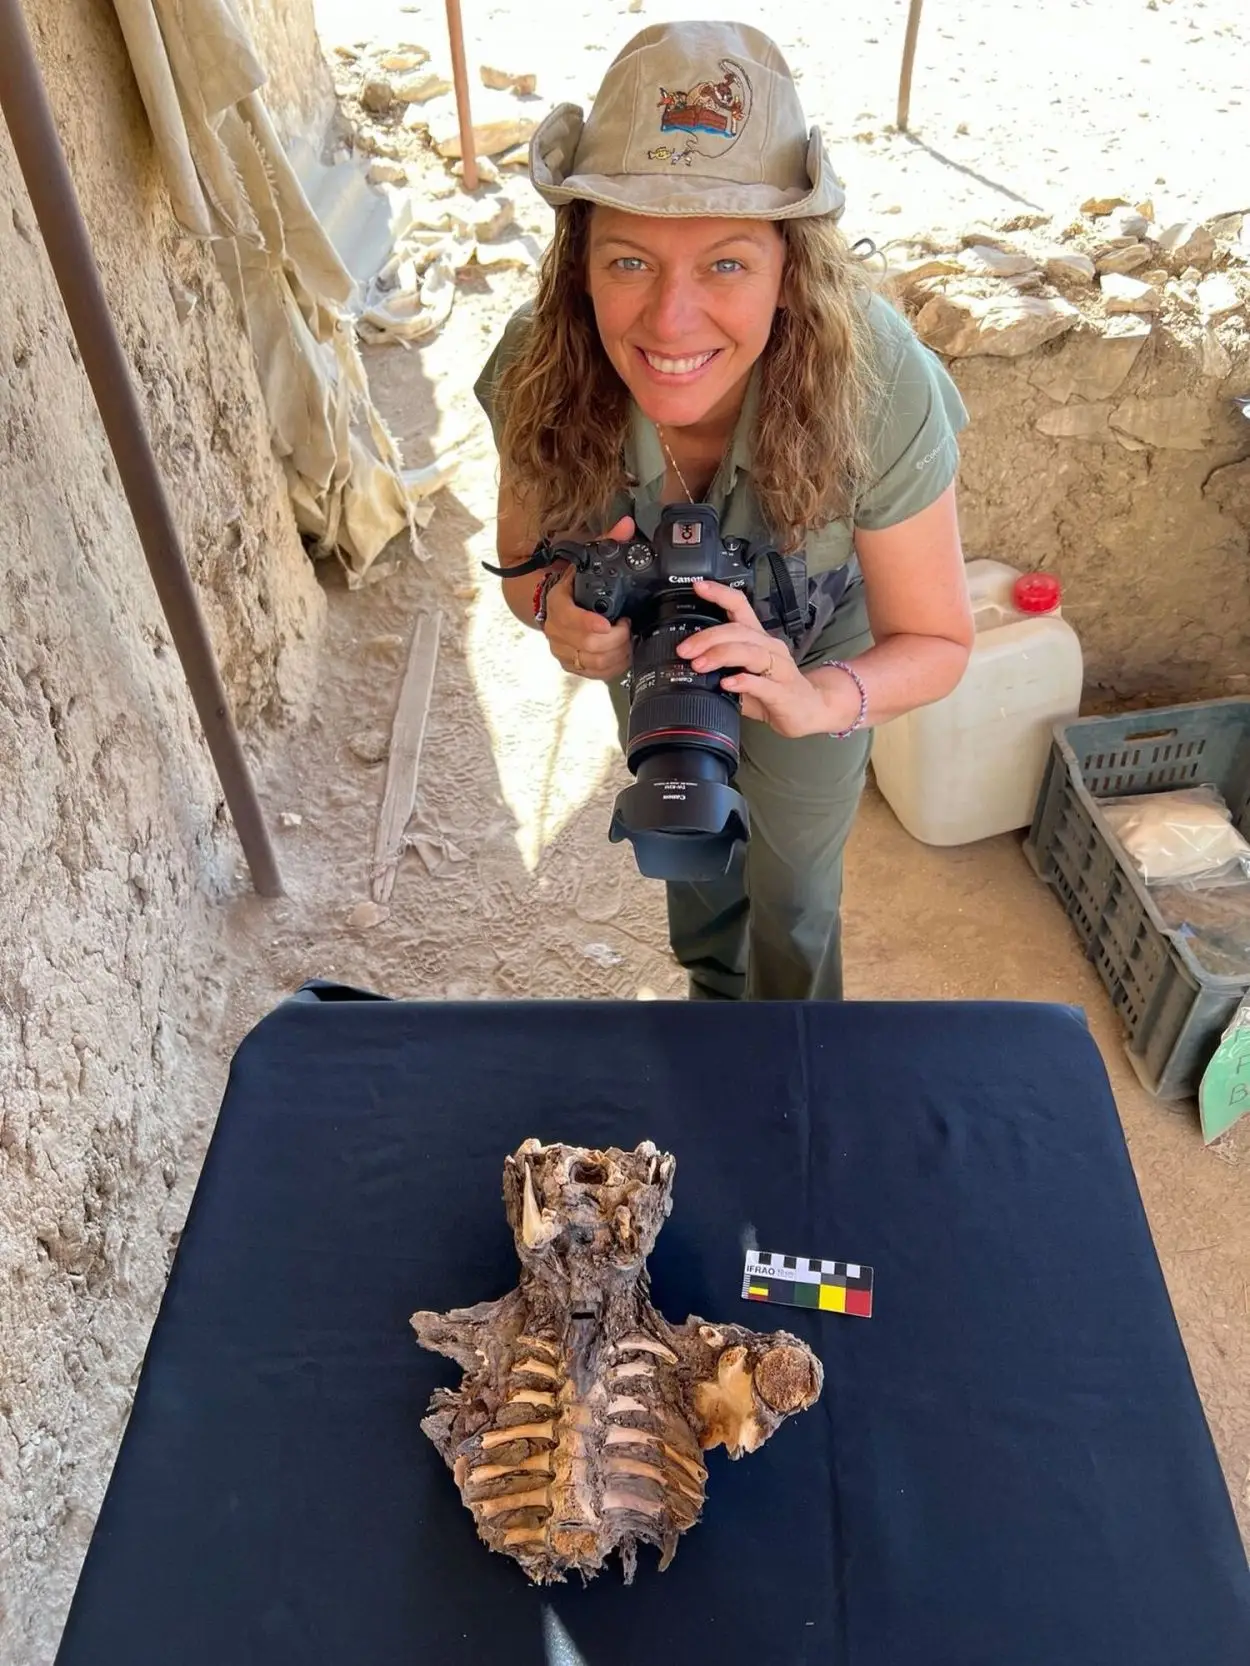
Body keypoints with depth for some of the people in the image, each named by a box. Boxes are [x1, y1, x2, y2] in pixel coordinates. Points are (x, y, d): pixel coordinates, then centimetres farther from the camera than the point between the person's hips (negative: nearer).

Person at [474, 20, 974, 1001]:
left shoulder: (878, 381, -39)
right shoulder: (541, 369, -34)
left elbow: (937, 643, -29)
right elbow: (521, 558, -15)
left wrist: (812, 699, -51)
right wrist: (556, 604, -41)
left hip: (818, 657, -2)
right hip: (651, 653, 2)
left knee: (792, 896, 20)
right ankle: (713, 996, 67)